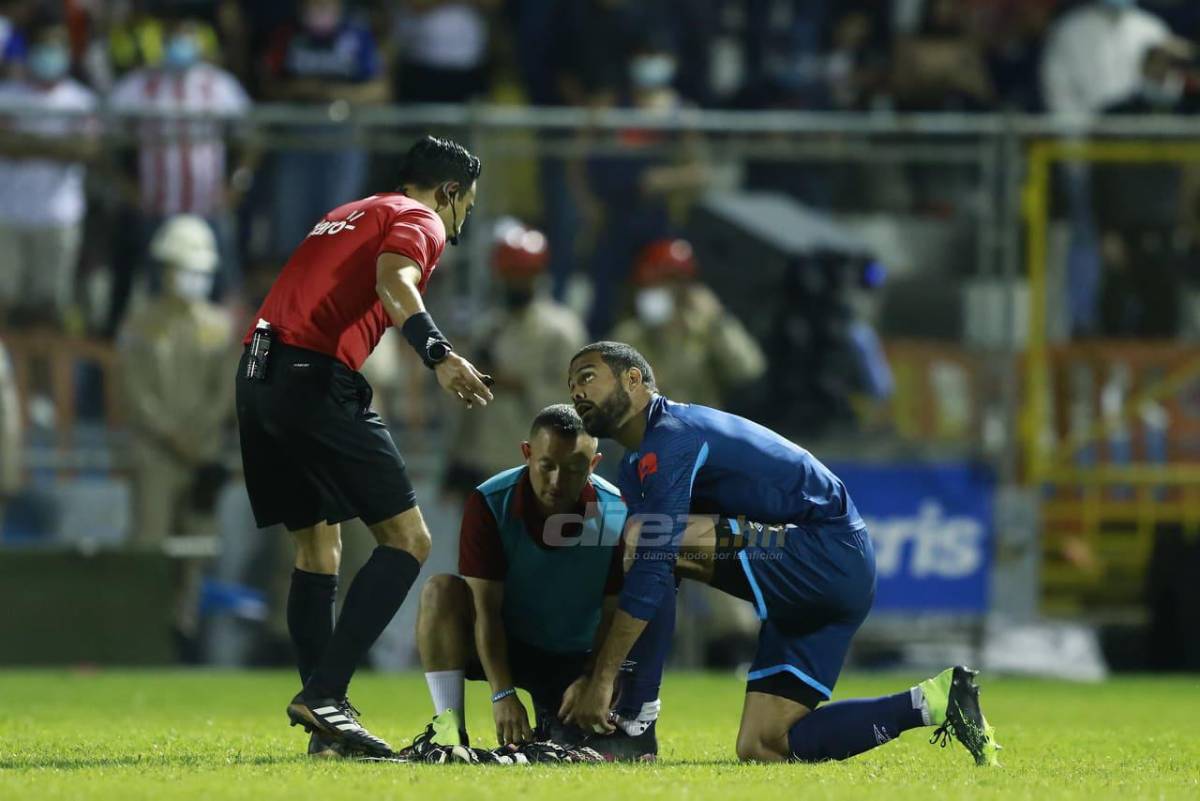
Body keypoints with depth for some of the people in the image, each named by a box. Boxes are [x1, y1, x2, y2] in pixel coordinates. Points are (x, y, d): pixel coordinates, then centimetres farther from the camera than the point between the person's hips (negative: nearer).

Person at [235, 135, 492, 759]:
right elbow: (393, 282, -18)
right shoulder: (419, 221, 4)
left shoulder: (348, 215, 30)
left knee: (318, 541, 18)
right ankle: (324, 694, -18)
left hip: (257, 375, 9)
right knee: (407, 540, -7)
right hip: (316, 375, -9)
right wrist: (440, 356, -32)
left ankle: (321, 709, 15)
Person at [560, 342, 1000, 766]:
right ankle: (935, 702, 7)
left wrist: (602, 679, -23)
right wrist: (589, 675, 6)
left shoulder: (670, 439, -16)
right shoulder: (636, 466, 17)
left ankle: (632, 723, -16)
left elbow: (650, 572, -24)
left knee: (646, 537, -20)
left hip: (826, 553, -11)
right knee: (762, 748, 6)